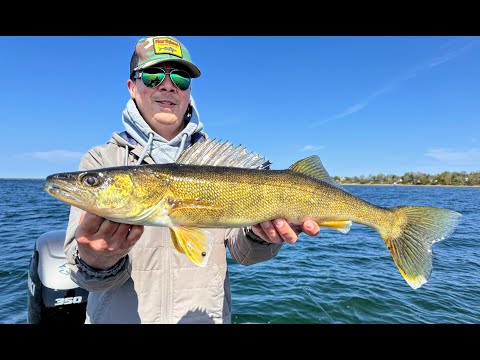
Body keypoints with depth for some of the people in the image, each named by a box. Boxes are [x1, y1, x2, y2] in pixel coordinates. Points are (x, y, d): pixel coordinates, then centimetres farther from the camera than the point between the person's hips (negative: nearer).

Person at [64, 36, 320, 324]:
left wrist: (260, 235, -26)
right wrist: (97, 261, -35)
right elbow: (82, 259, -15)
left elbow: (241, 251, -6)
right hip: (119, 317, 0)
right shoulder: (101, 160, -5)